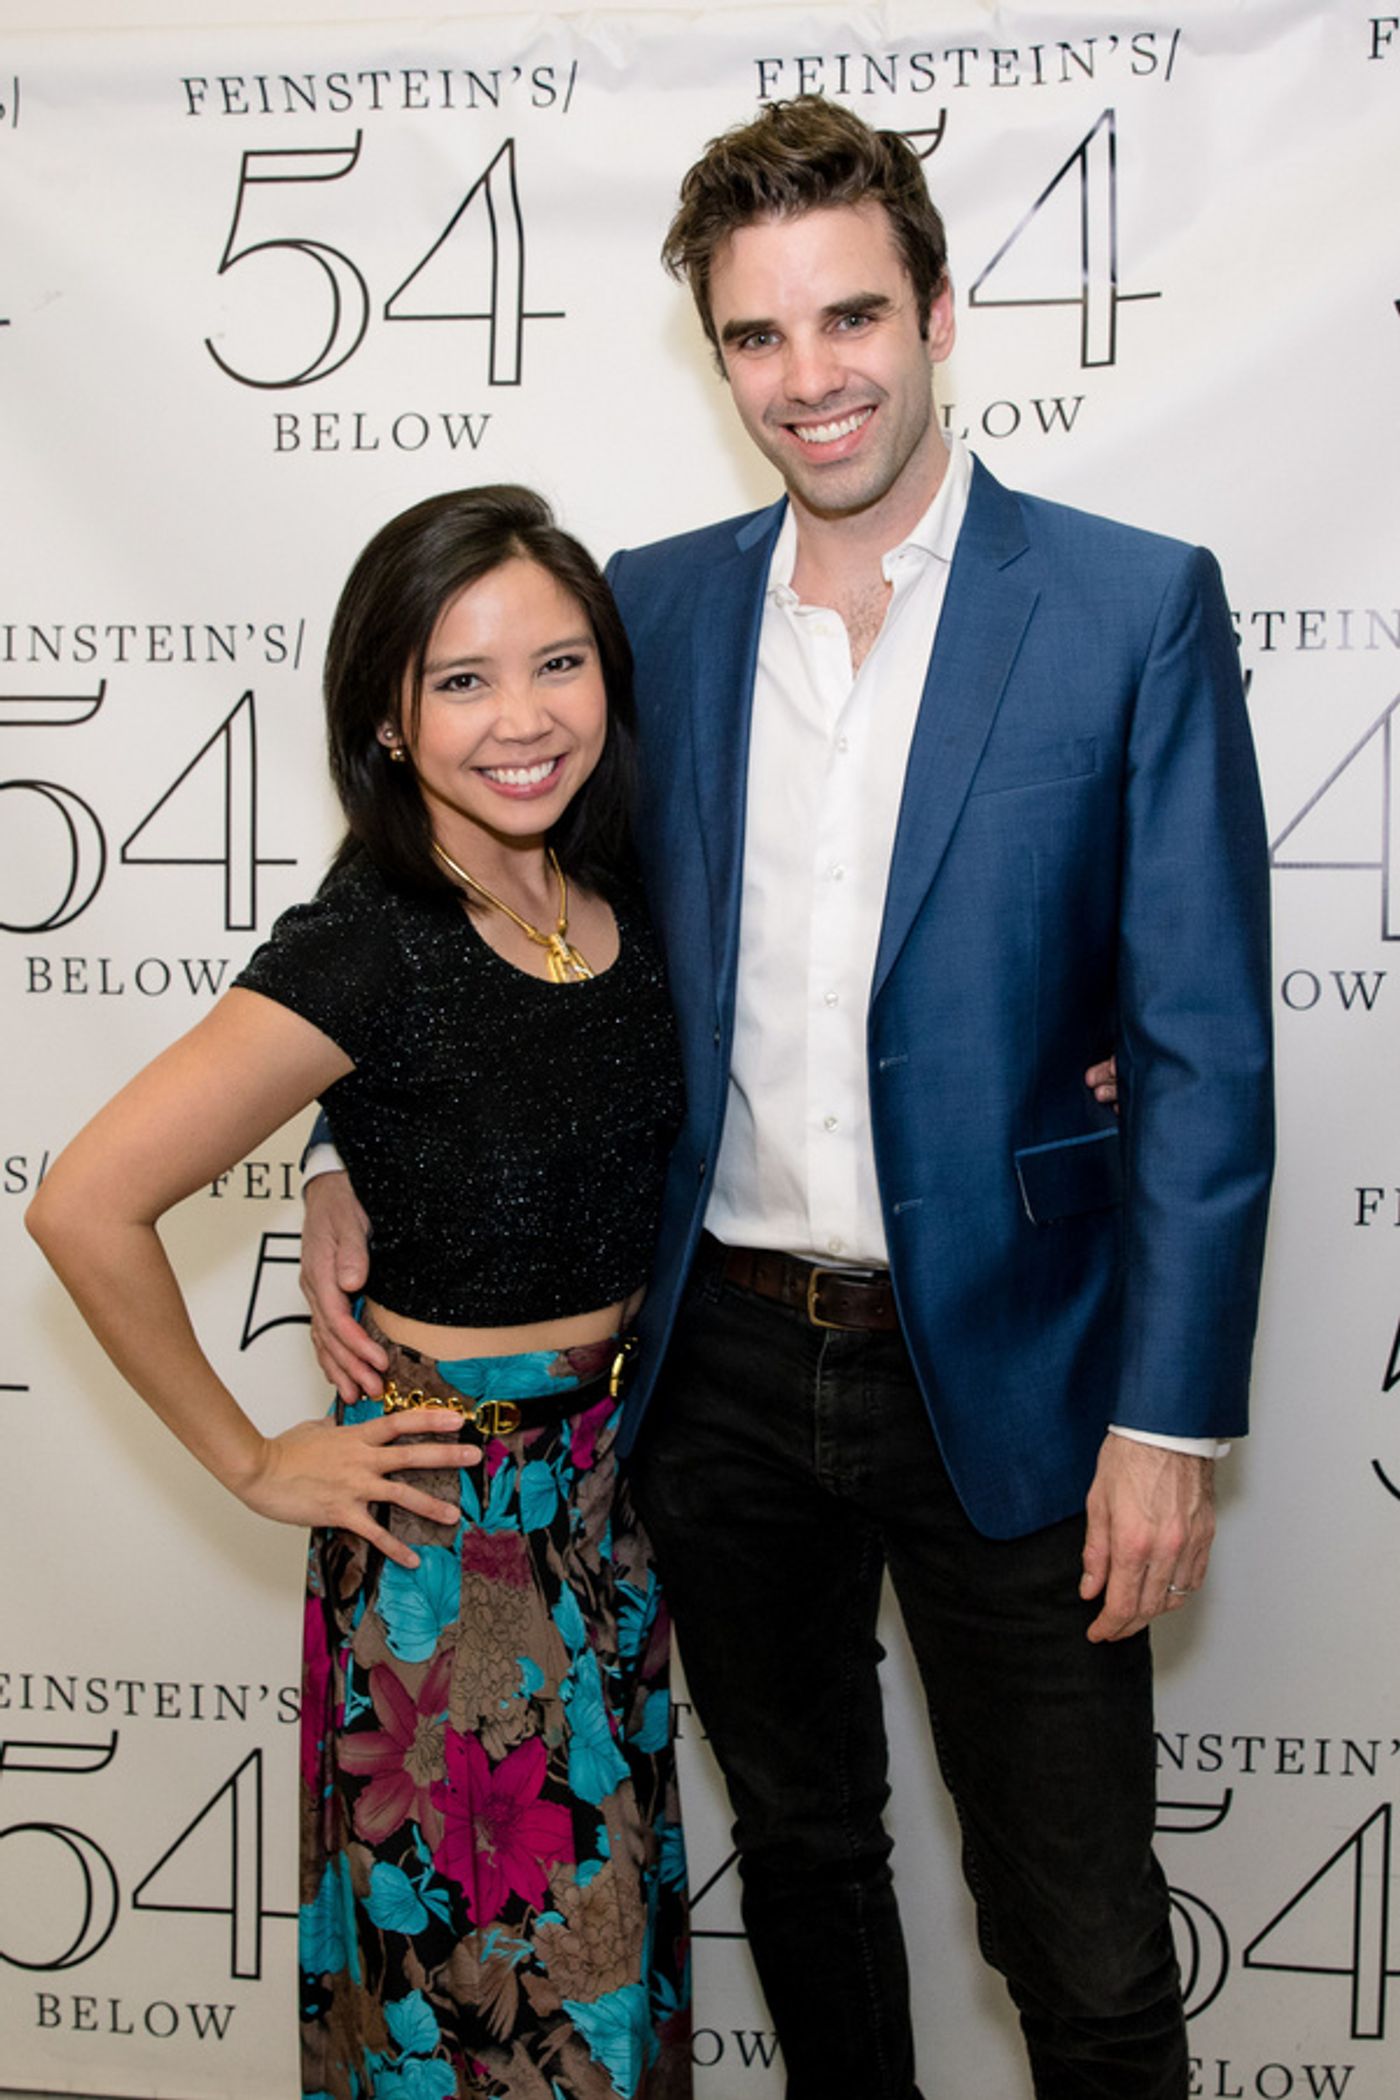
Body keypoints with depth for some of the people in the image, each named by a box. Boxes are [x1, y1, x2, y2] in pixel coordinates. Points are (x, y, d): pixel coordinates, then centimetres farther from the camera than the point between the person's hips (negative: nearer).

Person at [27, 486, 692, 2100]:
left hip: (611, 1476, 6)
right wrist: (253, 1465, -12)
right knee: (483, 1967, 10)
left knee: (606, 1921, 22)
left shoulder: (617, 907, -3)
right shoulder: (363, 951, -21)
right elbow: (86, 1207, -22)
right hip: (452, 1509, -6)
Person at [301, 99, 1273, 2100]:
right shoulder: (657, 604, 3)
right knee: (799, 1843, 23)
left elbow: (1202, 1047, -9)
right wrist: (367, 1160, -2)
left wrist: (1168, 1416, -13)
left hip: (998, 1370, -3)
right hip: (720, 1361, 4)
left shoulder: (1134, 605, -8)